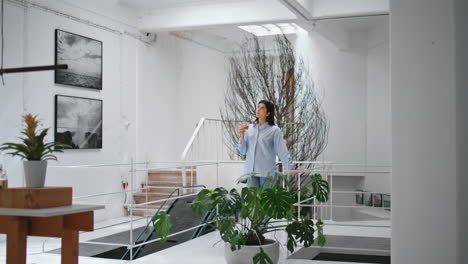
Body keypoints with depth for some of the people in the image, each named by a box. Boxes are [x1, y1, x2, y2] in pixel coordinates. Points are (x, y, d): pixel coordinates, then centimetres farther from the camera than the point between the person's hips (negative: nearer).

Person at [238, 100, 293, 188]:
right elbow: (243, 151, 9)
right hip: (251, 172, 3)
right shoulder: (249, 128, 10)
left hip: (267, 173, -3)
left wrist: (290, 169, -14)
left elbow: (282, 152, -4)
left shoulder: (274, 130, -1)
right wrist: (242, 135, -3)